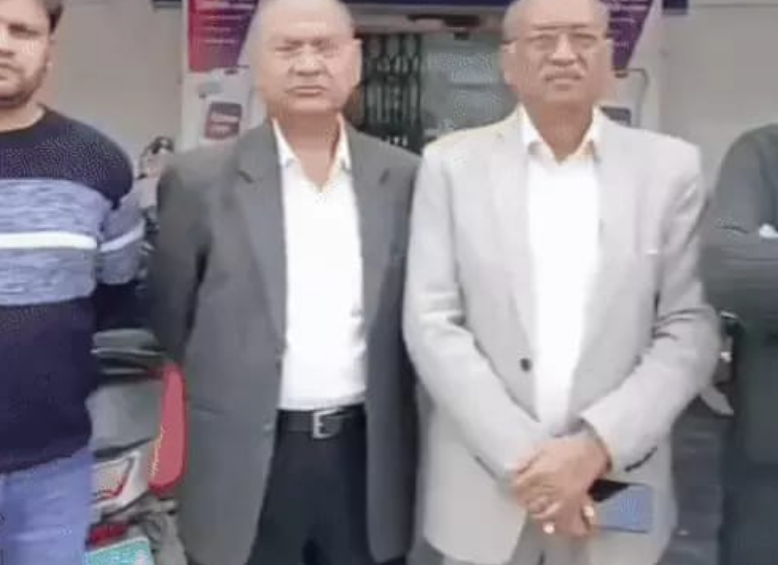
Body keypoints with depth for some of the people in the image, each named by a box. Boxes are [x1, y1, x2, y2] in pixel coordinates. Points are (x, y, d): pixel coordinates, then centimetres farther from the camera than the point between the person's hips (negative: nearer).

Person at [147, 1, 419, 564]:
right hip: (246, 465, -2)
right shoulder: (200, 179, -4)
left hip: (368, 457, 2)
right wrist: (227, 393, 6)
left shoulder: (403, 176, 2)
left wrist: (383, 403, 6)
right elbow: (170, 318, 4)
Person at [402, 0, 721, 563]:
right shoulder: (452, 164, 0)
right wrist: (520, 455, -13)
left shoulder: (670, 168, 1)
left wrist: (598, 445, -14)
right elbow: (432, 326, -5)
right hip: (484, 489, 0)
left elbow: (690, 330, -2)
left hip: (617, 488, 1)